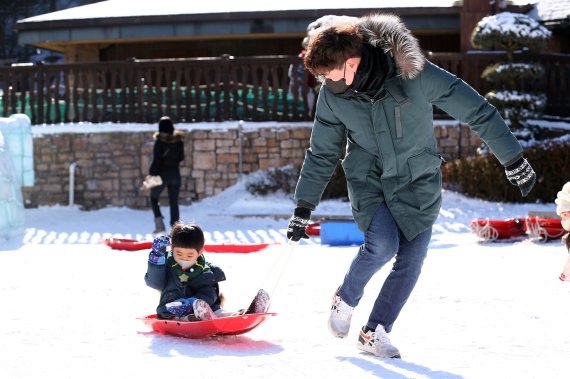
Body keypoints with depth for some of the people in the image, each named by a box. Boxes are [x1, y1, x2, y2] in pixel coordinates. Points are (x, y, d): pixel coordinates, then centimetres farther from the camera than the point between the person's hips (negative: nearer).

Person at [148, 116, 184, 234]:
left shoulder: (160, 141, -13)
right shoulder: (179, 140, 0)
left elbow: (156, 160, -15)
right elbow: (181, 157, 9)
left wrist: (151, 174, -10)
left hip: (162, 174, -4)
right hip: (175, 174, 4)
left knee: (154, 198, 12)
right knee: (174, 202, 9)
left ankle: (159, 225, -3)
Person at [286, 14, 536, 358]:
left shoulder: (414, 75, -24)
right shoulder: (332, 96, -13)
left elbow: (476, 111, -16)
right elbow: (322, 155, 2)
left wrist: (513, 160, -12)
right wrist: (303, 209, 5)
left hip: (418, 182, 0)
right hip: (368, 181, 0)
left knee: (411, 261, -2)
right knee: (382, 245, -21)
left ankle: (374, 334, 14)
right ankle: (346, 300, 7)